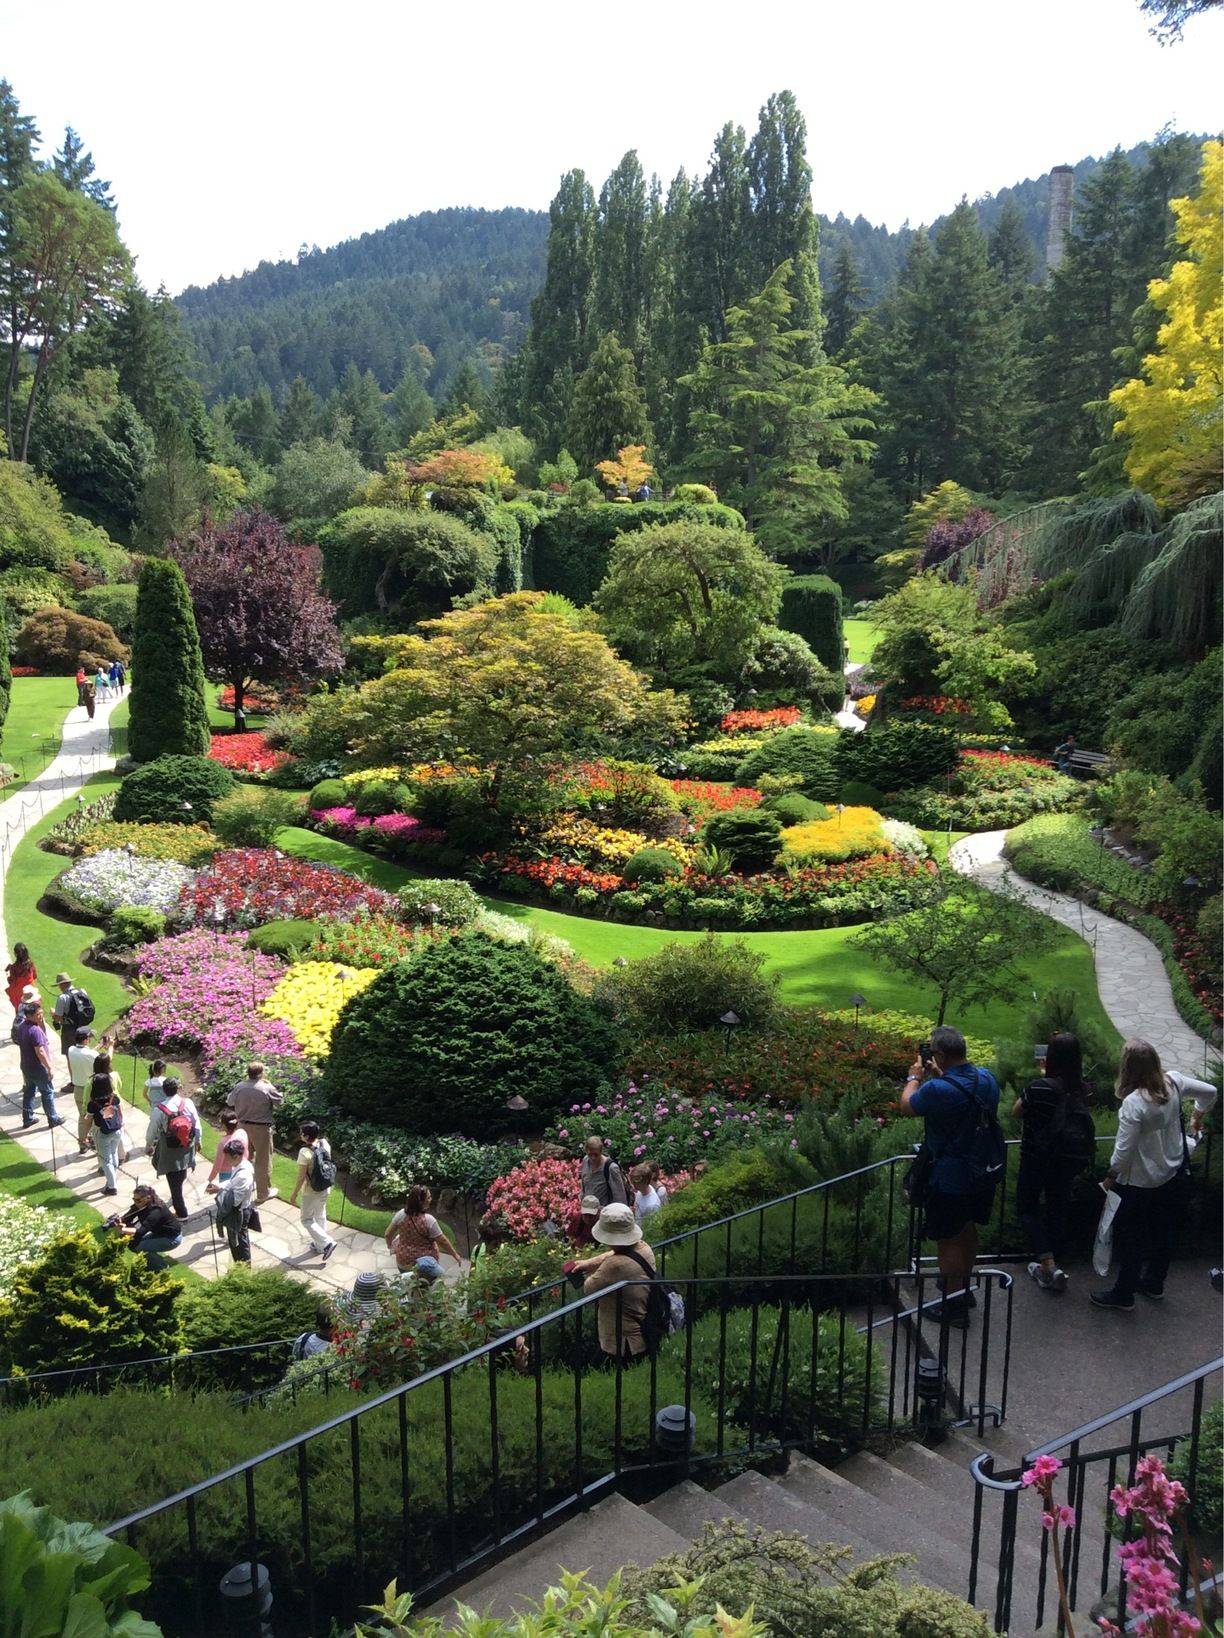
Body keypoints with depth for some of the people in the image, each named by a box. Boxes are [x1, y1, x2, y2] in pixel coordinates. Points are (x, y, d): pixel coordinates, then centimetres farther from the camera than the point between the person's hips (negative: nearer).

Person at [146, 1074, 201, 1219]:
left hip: (169, 1152, -3)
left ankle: (181, 1212, 15)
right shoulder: (188, 1103, -12)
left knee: (174, 1182, 9)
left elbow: (152, 1132, -9)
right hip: (187, 1148, 3)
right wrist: (198, 1141, 16)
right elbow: (197, 1125, -3)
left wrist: (148, 1147, 11)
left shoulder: (159, 1109, -20)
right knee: (180, 1177, 23)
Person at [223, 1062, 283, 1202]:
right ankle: (263, 1193, 17)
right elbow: (280, 1099, -3)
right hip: (261, 1128, -5)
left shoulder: (239, 1087, -7)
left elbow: (229, 1106, 2)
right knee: (263, 1161, 8)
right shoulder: (267, 1089, -20)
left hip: (243, 1127, 5)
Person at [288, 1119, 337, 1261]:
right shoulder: (325, 1144, -9)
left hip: (310, 1192, -7)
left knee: (307, 1220, 11)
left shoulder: (305, 1152, -28)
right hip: (325, 1189, 7)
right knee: (320, 1216, 23)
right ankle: (319, 1244, 36)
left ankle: (327, 1243, 2)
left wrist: (294, 1194, -11)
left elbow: (301, 1176, -22)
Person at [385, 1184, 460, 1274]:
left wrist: (390, 1246, 19)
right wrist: (455, 1255, 0)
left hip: (403, 1263, 3)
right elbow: (442, 1241, -14)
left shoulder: (401, 1215, -13)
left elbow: (388, 1235, -2)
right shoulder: (429, 1220, -23)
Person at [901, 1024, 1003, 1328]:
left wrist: (914, 1077, 8)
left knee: (948, 1240, 8)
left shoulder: (939, 1090, -29)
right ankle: (964, 1288, 42)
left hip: (951, 1178, -7)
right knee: (968, 1229, 25)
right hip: (985, 1174, 7)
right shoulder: (986, 1078, -6)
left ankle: (954, 1306, 16)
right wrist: (937, 1075, 15)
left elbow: (907, 1105, -8)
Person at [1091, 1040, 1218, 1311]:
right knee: (1162, 1231, 23)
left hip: (1142, 1183, -7)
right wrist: (1197, 1118, 22)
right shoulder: (1173, 1082, -13)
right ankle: (1154, 1283, 41)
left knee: (1130, 1238, 11)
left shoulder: (1133, 1104, -30)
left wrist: (1110, 1177, -8)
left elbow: (1123, 1151, -25)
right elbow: (1209, 1092, 5)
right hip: (1174, 1175, 7)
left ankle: (1123, 1294, 24)